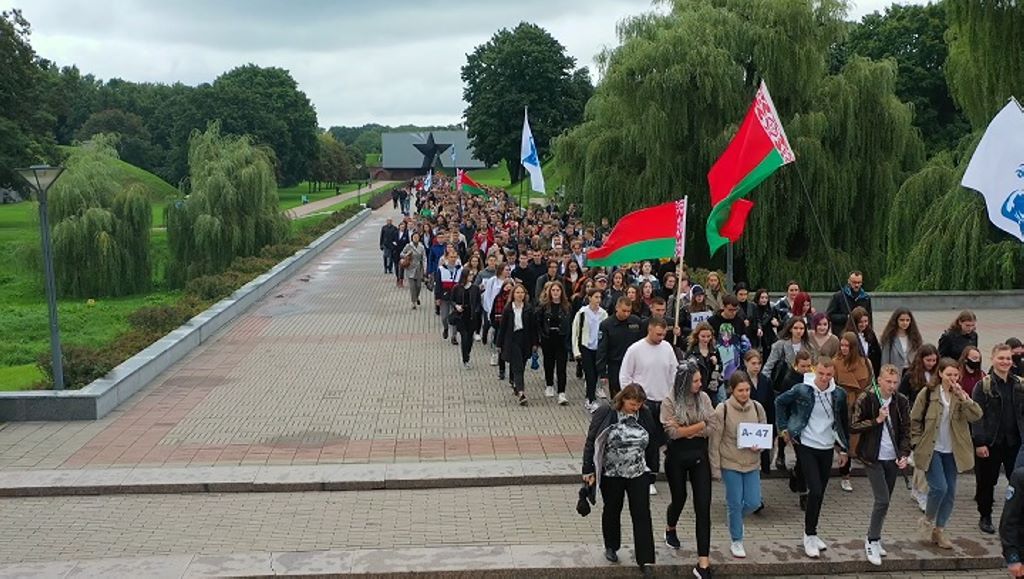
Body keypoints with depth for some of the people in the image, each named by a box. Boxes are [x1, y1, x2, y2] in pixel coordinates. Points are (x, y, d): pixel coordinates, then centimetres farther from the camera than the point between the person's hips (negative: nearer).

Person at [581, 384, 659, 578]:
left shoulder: (645, 415, -2)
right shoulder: (605, 414, -12)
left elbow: (652, 444, 8)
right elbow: (591, 443, -8)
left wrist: (651, 469, 12)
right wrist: (588, 470, -8)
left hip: (638, 474, 2)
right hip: (611, 474, -2)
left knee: (642, 514, -3)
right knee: (612, 511, 16)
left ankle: (645, 560, 1)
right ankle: (611, 547, 38)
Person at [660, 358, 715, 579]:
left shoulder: (704, 397, -2)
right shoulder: (669, 402, -12)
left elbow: (711, 428, -8)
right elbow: (673, 432, -19)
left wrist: (684, 430, -16)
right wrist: (699, 425, -14)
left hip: (699, 455, 2)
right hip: (677, 456, -2)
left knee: (703, 507, -4)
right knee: (679, 499, 17)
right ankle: (670, 529, 53)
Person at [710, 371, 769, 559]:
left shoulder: (757, 408, -2)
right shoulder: (722, 410, -13)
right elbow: (714, 441, -9)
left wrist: (759, 446, -13)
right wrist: (716, 468, -8)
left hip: (752, 463, 4)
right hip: (731, 464, -4)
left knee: (754, 502, 4)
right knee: (735, 503, 3)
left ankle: (735, 518, 37)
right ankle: (737, 542, 21)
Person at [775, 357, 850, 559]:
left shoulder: (839, 394, -2)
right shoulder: (801, 390, -13)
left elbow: (843, 422, 10)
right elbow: (780, 402, 3)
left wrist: (844, 449, 12)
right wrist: (784, 428, -1)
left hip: (827, 448, 4)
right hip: (806, 446, -4)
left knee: (820, 493, 12)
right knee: (815, 491, -12)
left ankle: (811, 533, 27)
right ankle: (809, 535, 3)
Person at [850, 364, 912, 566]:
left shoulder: (902, 402, 2)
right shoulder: (866, 399, -9)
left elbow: (906, 431, 6)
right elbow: (853, 427, -9)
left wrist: (904, 454, -7)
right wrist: (877, 420, -18)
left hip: (893, 458, 4)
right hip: (873, 458, -4)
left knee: (884, 501, 10)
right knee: (882, 500, -12)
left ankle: (872, 537, 26)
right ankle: (873, 541, 2)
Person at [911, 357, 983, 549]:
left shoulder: (961, 396, 3)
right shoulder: (927, 393, -6)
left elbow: (976, 416, -13)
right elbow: (914, 420, -1)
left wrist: (963, 397, -24)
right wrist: (918, 443, -6)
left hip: (951, 451, 4)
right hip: (932, 450, -4)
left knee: (950, 492, 6)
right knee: (939, 487, -15)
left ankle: (939, 530, 21)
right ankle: (927, 521, 10)